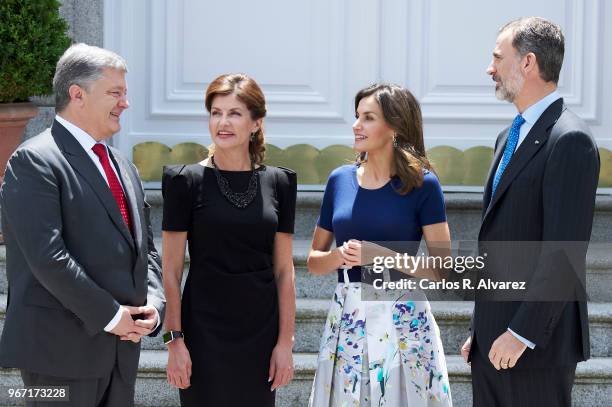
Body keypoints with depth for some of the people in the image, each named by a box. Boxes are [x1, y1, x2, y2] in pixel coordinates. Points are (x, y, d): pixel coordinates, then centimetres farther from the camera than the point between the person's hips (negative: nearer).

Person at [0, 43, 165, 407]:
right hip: (62, 347, -8)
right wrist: (110, 316, -15)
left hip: (122, 345, 8)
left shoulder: (124, 167, 17)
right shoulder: (34, 161, -10)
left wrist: (153, 305, 1)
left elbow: (145, 248, 20)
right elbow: (47, 257, -19)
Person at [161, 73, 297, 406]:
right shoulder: (187, 181, -3)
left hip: (261, 330, 3)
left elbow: (284, 271, 6)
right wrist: (174, 340, -9)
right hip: (205, 331, -3)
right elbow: (171, 270, -4)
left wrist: (285, 341, 1)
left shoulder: (278, 183, 5)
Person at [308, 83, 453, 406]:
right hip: (347, 319, 3)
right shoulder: (340, 180, 7)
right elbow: (314, 261, 13)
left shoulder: (422, 184, -5)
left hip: (403, 320, -3)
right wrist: (339, 256, -9)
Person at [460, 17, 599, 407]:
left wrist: (522, 333, -20)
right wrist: (480, 329, 17)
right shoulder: (510, 136, 16)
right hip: (493, 339, 9)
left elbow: (565, 250, -20)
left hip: (537, 343, -9)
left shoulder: (570, 140, -14)